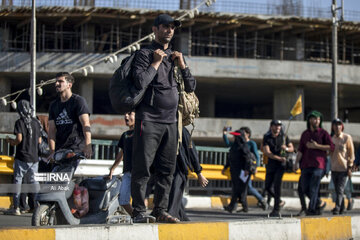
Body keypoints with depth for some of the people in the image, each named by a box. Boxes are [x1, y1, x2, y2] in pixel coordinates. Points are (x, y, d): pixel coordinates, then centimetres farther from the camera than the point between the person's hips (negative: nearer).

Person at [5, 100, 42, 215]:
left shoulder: (20, 122, -8)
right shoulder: (36, 122, 7)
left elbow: (19, 139, -17)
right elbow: (39, 141, 9)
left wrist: (10, 141, 2)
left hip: (22, 157, -4)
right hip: (34, 157, 4)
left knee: (18, 180, 1)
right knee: (32, 181, 10)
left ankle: (16, 207, -4)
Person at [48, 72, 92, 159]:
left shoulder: (78, 100, 0)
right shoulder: (53, 105, 17)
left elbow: (85, 124, -13)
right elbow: (52, 130, 9)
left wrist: (88, 145, -28)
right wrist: (52, 152, -5)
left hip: (76, 150, -5)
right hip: (59, 150, 5)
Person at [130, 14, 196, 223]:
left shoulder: (176, 56, 19)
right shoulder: (145, 54, 1)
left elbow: (191, 87, 16)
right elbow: (140, 82, -14)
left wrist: (182, 64, 4)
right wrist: (156, 62, -8)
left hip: (171, 121, 6)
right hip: (149, 119, -6)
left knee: (167, 169, 6)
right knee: (142, 168, -6)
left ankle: (160, 210, 12)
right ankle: (140, 212, -3)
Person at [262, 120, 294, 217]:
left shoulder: (284, 136, 2)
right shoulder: (266, 137, -1)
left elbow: (292, 148, 11)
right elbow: (267, 152, -11)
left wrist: (286, 148, -13)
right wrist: (279, 158, -22)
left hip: (281, 165, -3)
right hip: (270, 164, 3)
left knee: (277, 185, -15)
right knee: (267, 187, 6)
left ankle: (276, 210, -14)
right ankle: (278, 200, 33)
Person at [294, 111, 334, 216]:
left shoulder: (323, 133, 3)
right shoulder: (305, 134, 15)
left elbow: (331, 147, -3)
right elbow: (300, 150, 12)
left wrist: (317, 146, -10)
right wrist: (296, 162, 2)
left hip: (318, 165, -4)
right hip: (306, 165, 4)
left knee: (313, 187, -9)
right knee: (305, 188, 4)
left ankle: (312, 209, -3)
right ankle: (318, 202, 25)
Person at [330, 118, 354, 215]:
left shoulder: (347, 137, -4)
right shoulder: (331, 138, 8)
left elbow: (351, 153, -2)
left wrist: (350, 167, -8)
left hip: (344, 168, -4)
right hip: (334, 169, 5)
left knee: (340, 189, -11)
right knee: (337, 190, 9)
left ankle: (337, 208, -15)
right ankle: (342, 207, 22)